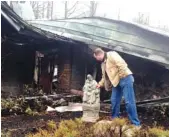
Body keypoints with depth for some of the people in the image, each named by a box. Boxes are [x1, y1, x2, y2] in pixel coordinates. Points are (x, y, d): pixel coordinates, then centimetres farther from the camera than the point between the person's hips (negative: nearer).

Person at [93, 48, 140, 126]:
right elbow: (105, 76, 27)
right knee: (114, 101, 7)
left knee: (129, 101, -12)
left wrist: (121, 77, -18)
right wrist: (100, 84, 19)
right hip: (116, 82, 10)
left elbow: (122, 65, -21)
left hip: (125, 79, -9)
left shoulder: (111, 55, -10)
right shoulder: (103, 63, 19)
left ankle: (136, 124, -7)